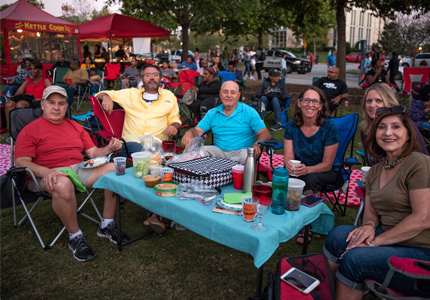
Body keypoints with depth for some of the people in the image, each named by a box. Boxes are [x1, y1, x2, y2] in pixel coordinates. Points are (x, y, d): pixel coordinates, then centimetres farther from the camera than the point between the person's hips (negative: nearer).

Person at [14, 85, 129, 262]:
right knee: (63, 184, -42)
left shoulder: (75, 127, 22)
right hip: (51, 174, -5)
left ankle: (106, 226, -8)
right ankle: (75, 236, -18)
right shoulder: (30, 130, 5)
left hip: (80, 168, 5)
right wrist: (45, 172, -26)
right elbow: (21, 162, -6)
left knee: (115, 169, -19)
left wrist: (109, 149, -4)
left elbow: (93, 152, 19)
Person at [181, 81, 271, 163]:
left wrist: (257, 144, -27)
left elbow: (266, 134, -4)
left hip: (241, 151, -1)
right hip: (219, 151, 2)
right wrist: (189, 134, -18)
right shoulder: (212, 113, 13)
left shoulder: (249, 112, 3)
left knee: (247, 156, -38)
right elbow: (197, 130, 7)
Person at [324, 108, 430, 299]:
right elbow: (370, 211, 14)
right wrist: (369, 226, -10)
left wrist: (377, 241, -18)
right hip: (392, 240, 7)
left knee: (354, 258, -24)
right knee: (339, 234, -14)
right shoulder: (375, 171, 11)